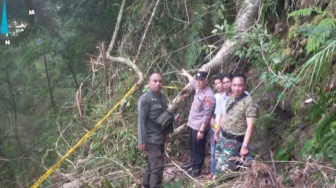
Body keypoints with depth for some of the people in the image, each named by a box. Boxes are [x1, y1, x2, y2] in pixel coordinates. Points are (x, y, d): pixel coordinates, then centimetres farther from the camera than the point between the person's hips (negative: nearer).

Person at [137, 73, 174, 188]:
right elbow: (141, 120, -17)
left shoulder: (162, 97, 8)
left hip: (160, 137, 8)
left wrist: (168, 133, 14)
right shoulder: (145, 98, -15)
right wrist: (142, 140, -19)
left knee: (152, 164, 19)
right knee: (157, 166, -8)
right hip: (152, 138, -8)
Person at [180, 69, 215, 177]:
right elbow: (193, 82, 29)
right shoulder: (199, 89, 4)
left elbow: (207, 115, -25)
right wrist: (187, 74, 47)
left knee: (198, 149, 5)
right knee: (192, 147, 23)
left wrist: (201, 130, -26)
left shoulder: (208, 95, -24)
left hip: (199, 127, -9)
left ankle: (197, 169, 18)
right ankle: (193, 163, 40)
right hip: (192, 124, 9)